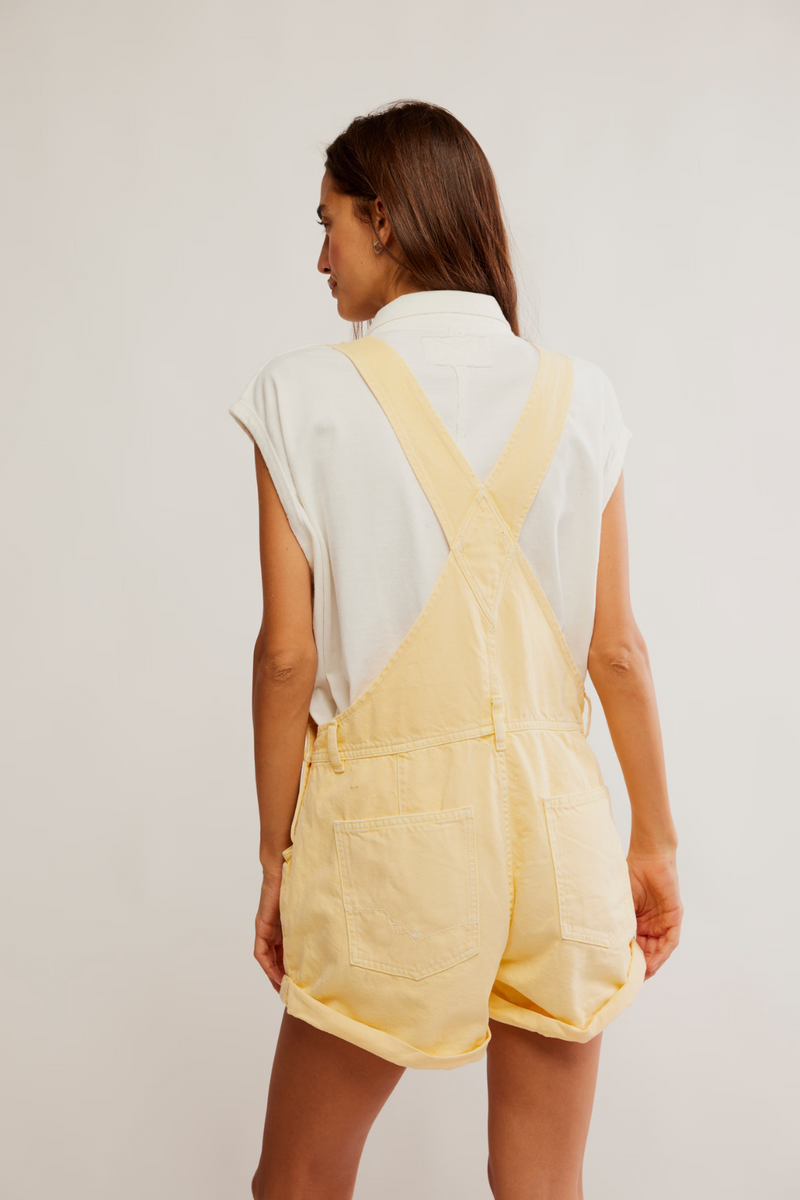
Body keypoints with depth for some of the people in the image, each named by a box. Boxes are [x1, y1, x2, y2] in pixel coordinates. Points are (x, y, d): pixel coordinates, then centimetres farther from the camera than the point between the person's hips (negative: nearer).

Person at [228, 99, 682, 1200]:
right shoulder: (576, 394, 1)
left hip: (389, 820, -3)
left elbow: (289, 654, -8)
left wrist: (278, 858, 3)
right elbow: (618, 648, 2)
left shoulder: (307, 394, -7)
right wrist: (656, 840, 12)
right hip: (556, 816, 3)